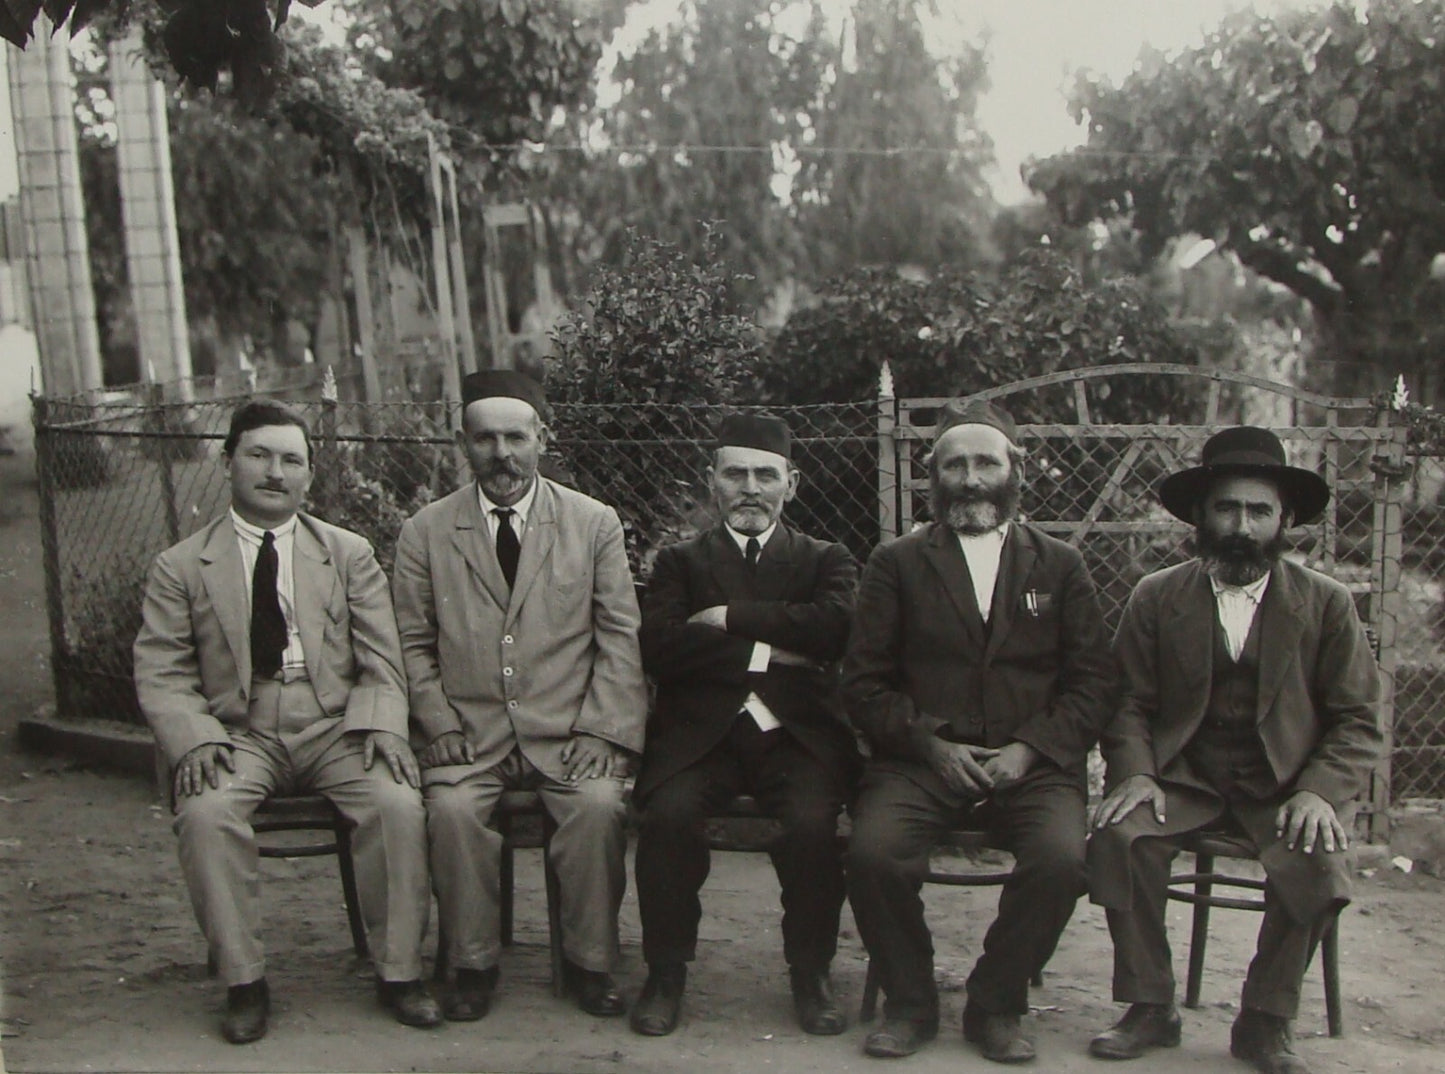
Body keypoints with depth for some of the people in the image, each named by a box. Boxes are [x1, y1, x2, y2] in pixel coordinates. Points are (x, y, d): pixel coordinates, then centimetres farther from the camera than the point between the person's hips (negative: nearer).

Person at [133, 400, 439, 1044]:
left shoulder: (350, 555, 11)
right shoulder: (181, 567, 8)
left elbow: (381, 664, 6)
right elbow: (160, 675, 3)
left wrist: (381, 727, -14)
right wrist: (194, 739, -16)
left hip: (335, 728, 1)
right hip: (238, 733, 0)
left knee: (398, 802, -27)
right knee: (206, 812, -31)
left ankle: (399, 972, -10)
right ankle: (243, 982, -13)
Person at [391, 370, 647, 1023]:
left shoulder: (595, 524, 8)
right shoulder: (424, 532, 9)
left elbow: (620, 639, 4)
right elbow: (413, 645, 9)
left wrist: (601, 730, -8)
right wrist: (439, 725, -6)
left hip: (568, 730, 0)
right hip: (468, 730, 1)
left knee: (600, 803, -27)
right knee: (452, 808, -28)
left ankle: (590, 963, -7)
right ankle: (472, 964, -7)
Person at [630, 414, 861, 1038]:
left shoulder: (825, 560, 19)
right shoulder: (679, 562, 19)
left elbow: (834, 624, -5)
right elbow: (659, 647, 0)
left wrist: (728, 618, -4)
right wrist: (765, 651, -6)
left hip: (795, 733, 0)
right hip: (700, 733, 0)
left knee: (811, 822, -29)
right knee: (669, 814, -29)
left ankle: (811, 975, -5)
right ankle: (665, 973, -8)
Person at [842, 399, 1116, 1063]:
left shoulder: (1060, 566, 14)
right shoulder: (896, 564, 11)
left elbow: (1093, 684, 8)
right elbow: (864, 684, 5)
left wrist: (1029, 749, -8)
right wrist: (931, 744, -10)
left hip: (1031, 765, 1)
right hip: (919, 760, 0)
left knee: (1062, 859, -28)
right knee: (873, 853, -29)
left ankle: (996, 1007, -3)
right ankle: (909, 1003, -2)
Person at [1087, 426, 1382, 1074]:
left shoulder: (1327, 604, 5)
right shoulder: (1157, 597, 8)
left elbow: (1357, 722, 3)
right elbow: (1129, 704, 6)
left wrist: (1319, 792, -16)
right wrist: (1134, 774, -14)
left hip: (1284, 784, 0)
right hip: (1183, 777, 1)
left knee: (1315, 865, -30)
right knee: (1117, 837, -28)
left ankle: (1266, 1020, -6)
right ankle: (1150, 1008, -9)